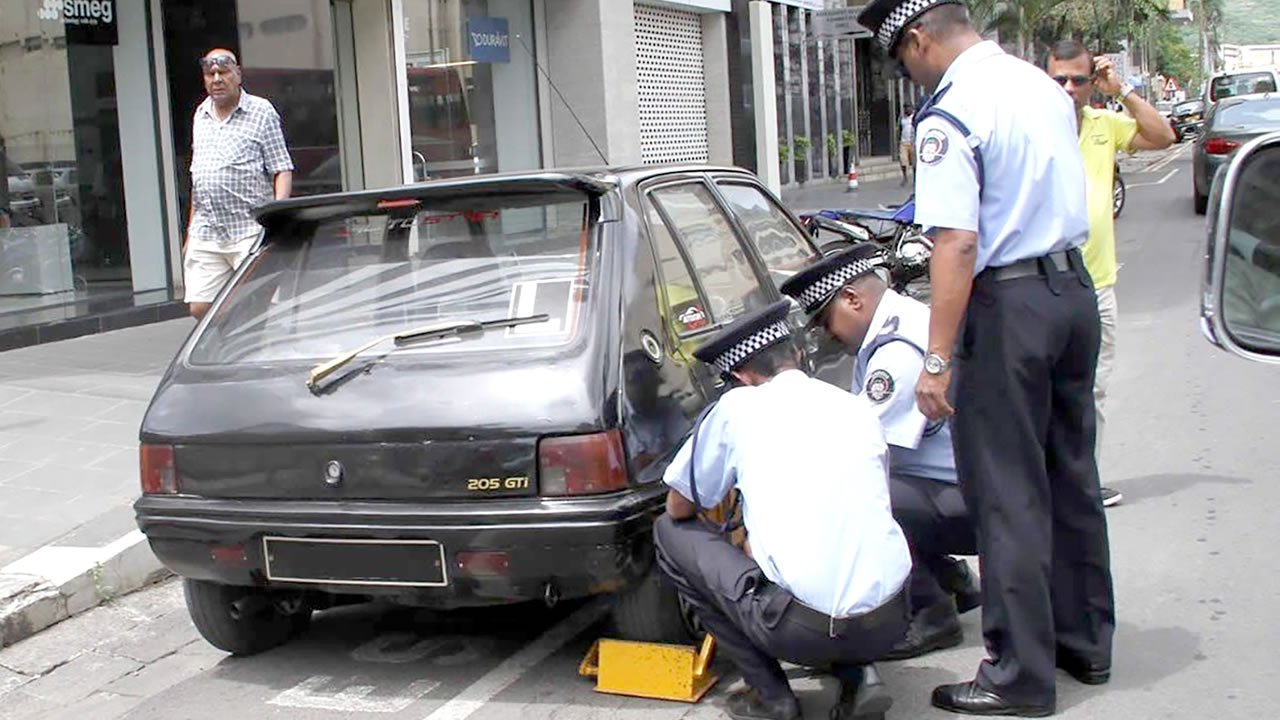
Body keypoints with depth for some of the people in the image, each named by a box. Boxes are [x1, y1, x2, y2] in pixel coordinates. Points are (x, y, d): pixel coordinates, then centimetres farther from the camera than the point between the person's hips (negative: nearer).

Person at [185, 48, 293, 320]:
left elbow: (282, 170, -3)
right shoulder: (200, 116, 18)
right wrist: (190, 232, 20)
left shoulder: (261, 112, 2)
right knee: (200, 307, -2)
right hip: (205, 234, 5)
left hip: (250, 230, -5)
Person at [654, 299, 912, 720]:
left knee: (670, 534, 12)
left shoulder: (738, 407, 1)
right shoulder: (857, 407, 15)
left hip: (802, 629, -6)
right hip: (890, 622, 6)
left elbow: (679, 508, 12)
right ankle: (858, 676, 12)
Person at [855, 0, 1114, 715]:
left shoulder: (950, 114, -16)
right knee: (1071, 475, 17)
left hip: (1009, 302, -8)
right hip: (1075, 285, 9)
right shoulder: (1043, 84, 11)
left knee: (1008, 494, 0)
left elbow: (958, 243, -23)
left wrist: (938, 360, -21)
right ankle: (1085, 640, 30)